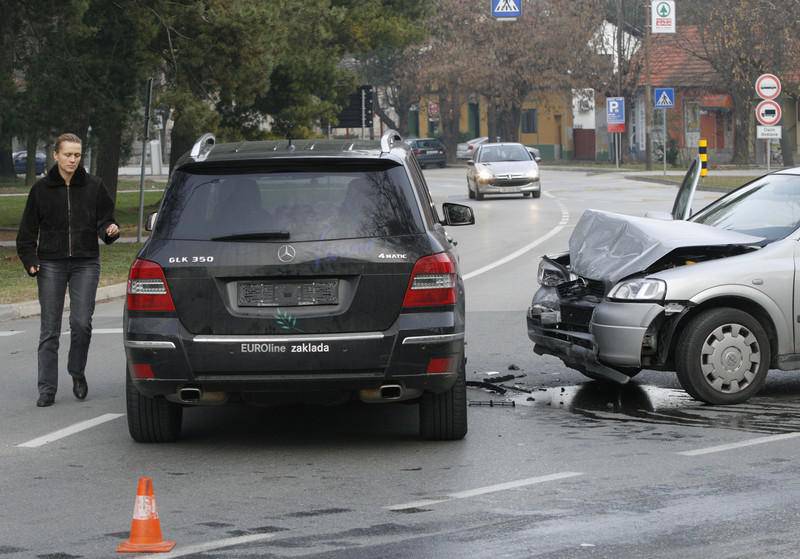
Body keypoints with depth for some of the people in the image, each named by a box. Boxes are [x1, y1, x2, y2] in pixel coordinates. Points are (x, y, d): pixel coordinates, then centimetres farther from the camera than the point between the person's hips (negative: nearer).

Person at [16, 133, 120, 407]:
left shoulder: (93, 186, 3)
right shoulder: (41, 188, 3)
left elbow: (104, 219, 9)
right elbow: (28, 230, 8)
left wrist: (110, 230, -13)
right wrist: (30, 260, -3)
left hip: (86, 263, 0)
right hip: (51, 264, 0)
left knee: (81, 323, -9)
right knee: (50, 328, 0)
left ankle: (77, 373, 17)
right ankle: (47, 388, 5)